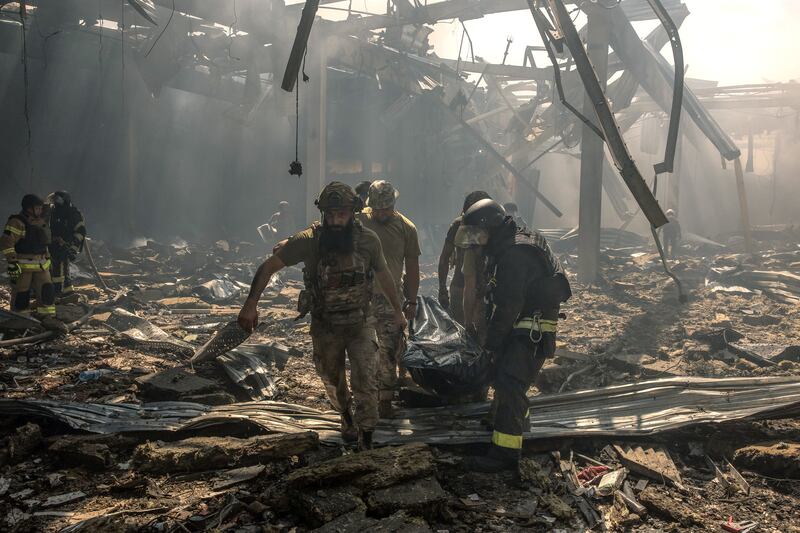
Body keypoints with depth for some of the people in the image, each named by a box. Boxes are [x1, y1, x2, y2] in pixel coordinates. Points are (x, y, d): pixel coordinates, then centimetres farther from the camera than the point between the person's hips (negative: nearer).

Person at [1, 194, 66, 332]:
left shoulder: (41, 222, 13)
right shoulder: (17, 222, -13)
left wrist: (47, 259, 26)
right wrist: (12, 263, -22)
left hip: (41, 265, 7)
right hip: (22, 266, -7)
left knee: (47, 290, 0)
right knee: (21, 294, 1)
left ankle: (48, 319, 5)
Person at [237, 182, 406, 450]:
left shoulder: (368, 239, -14)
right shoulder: (308, 241, -20)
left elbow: (383, 275, 3)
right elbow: (268, 266, -14)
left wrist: (398, 310, 12)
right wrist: (250, 304, -22)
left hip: (361, 322, 0)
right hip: (325, 326, 1)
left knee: (366, 383, -9)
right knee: (333, 383, 19)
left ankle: (366, 443, 7)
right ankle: (347, 416, 50)